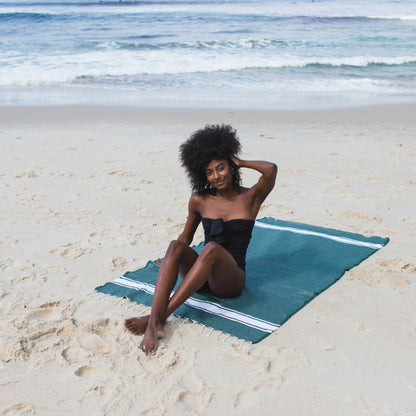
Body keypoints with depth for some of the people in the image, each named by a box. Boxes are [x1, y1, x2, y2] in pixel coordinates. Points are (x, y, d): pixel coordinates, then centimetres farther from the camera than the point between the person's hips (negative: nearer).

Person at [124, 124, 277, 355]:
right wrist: (169, 260, 12)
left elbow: (271, 170, -17)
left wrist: (239, 162, -4)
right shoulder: (200, 200, 9)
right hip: (201, 277, 3)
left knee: (212, 247, -36)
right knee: (176, 246, -29)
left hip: (231, 280, -3)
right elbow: (186, 237, 21)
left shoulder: (250, 198, 1)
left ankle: (160, 316, -40)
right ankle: (154, 325, -44)